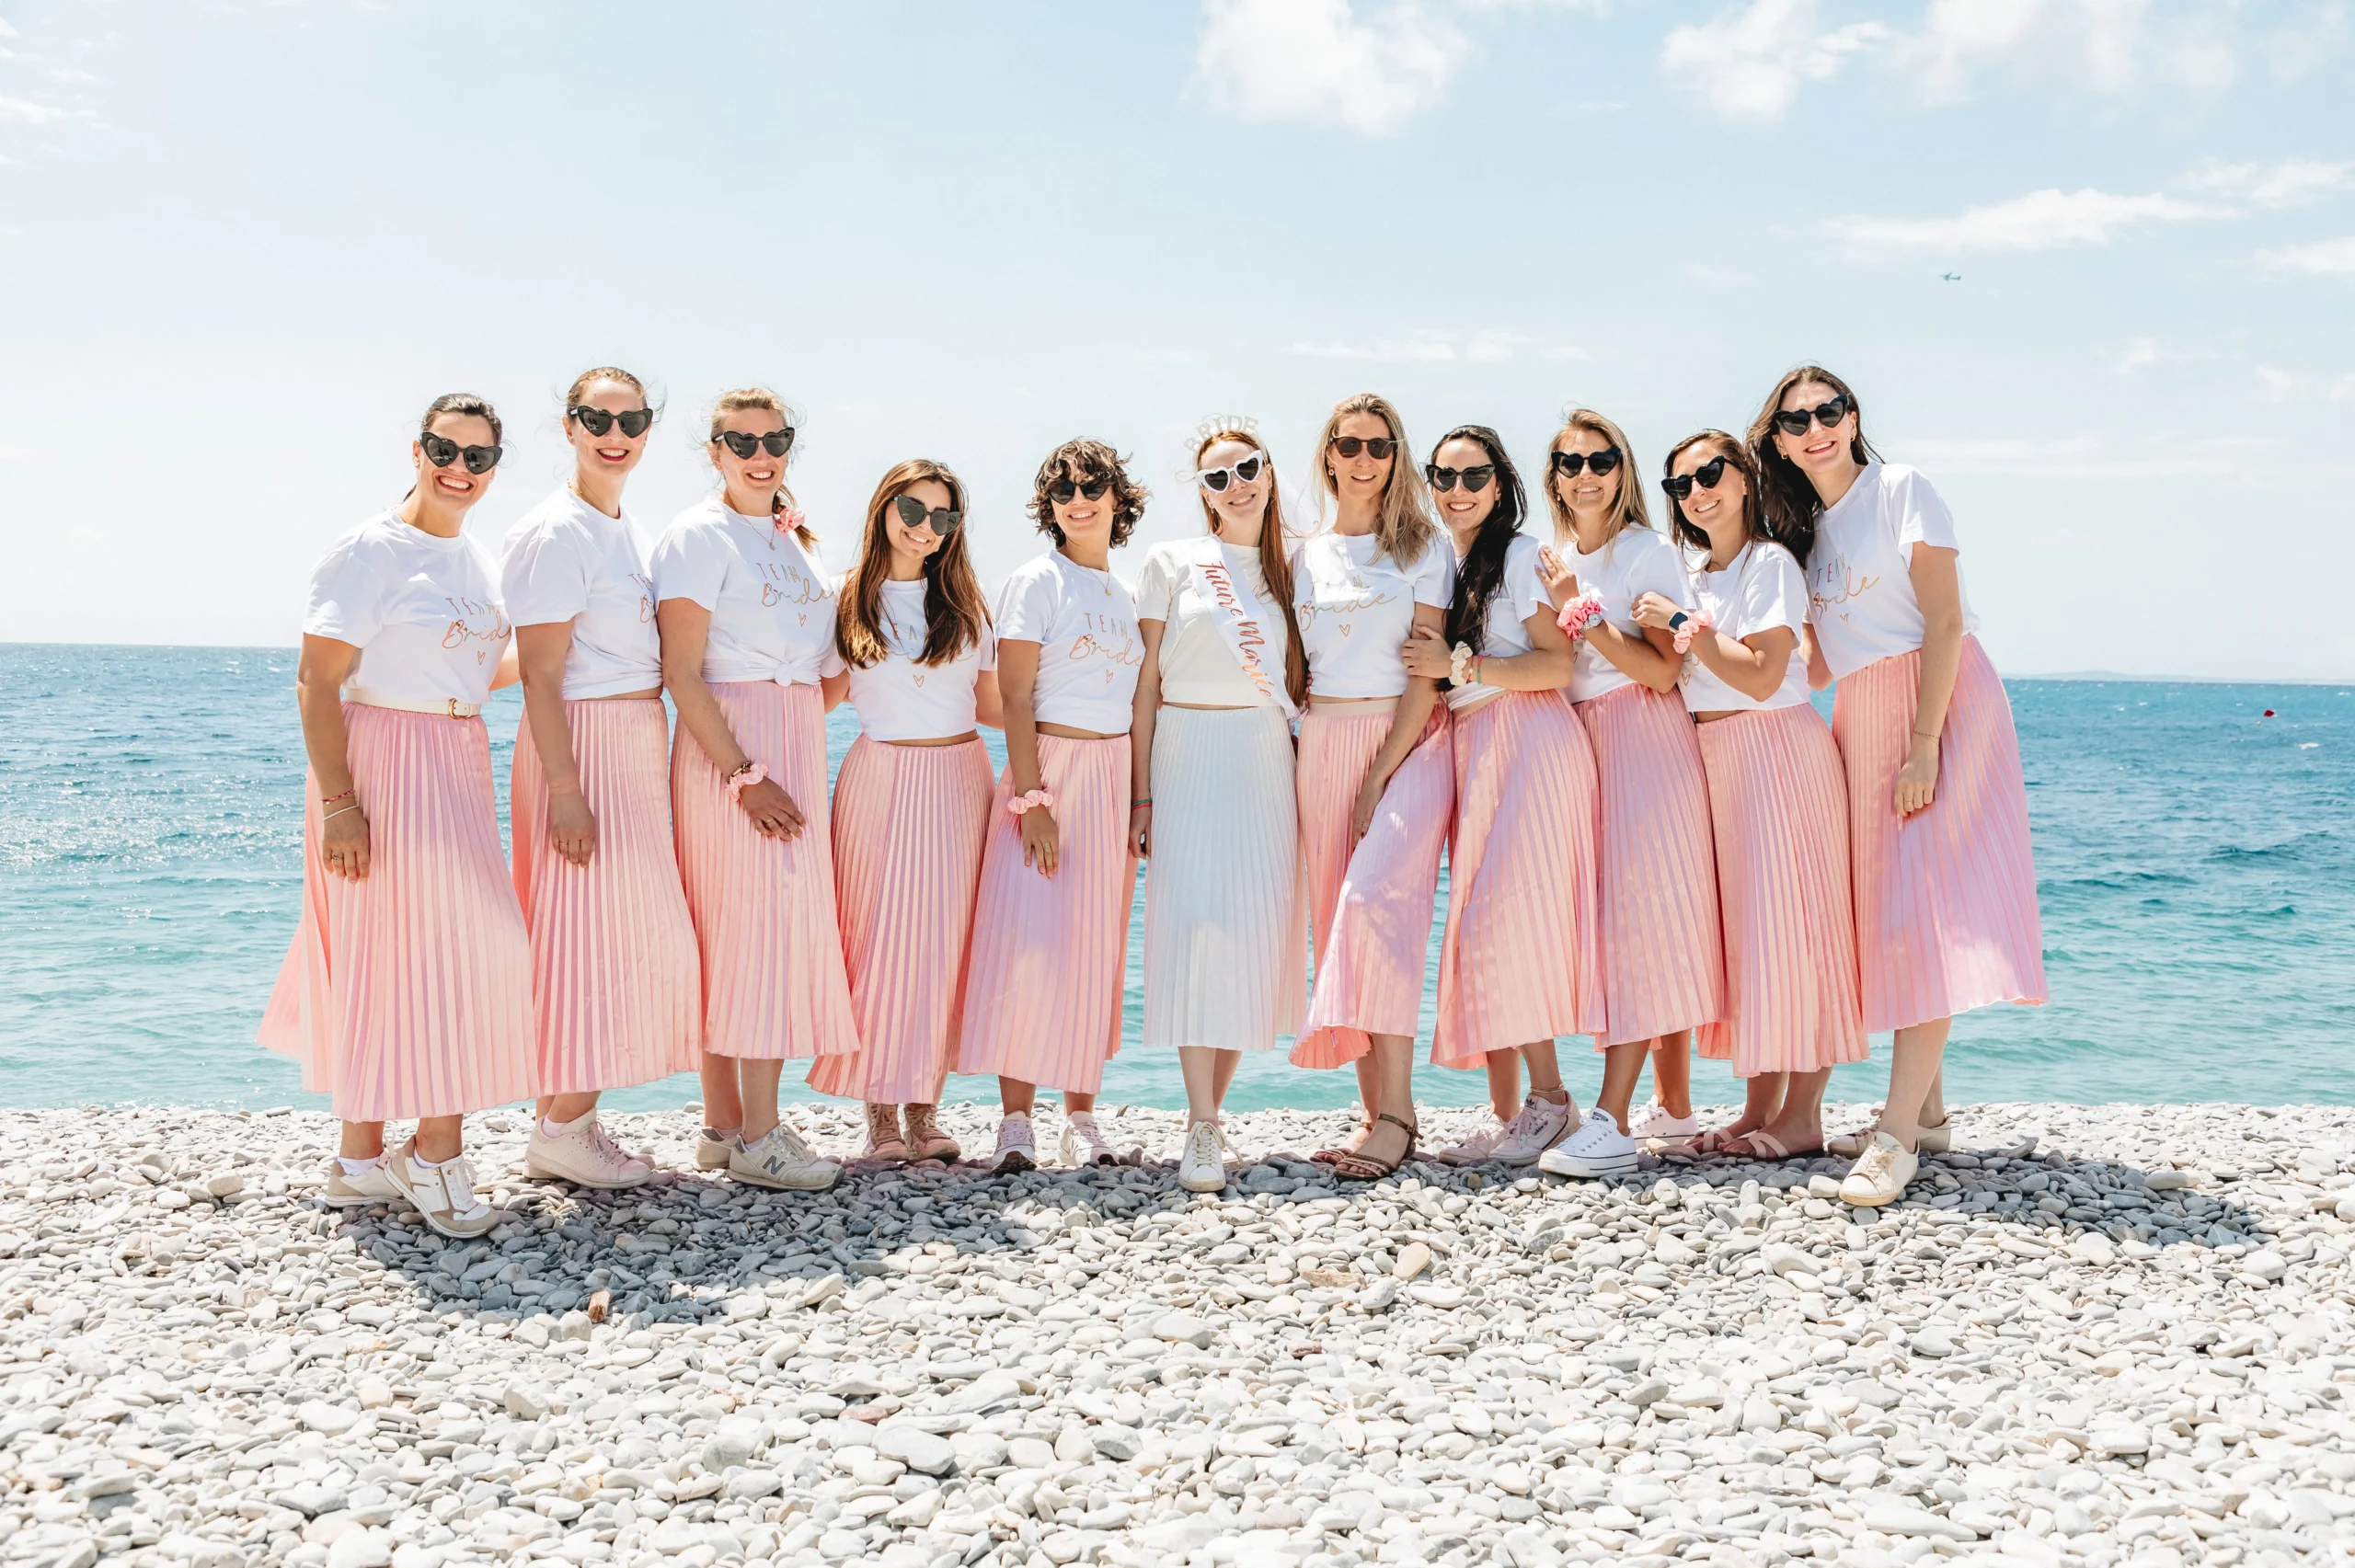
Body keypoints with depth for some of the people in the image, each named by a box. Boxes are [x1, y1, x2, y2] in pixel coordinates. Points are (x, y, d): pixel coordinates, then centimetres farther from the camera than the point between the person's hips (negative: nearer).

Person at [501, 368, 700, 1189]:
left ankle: (565, 1116, 21)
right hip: (582, 748, -9)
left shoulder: (628, 530, 15)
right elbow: (541, 677, -18)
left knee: (626, 936, 11)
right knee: (595, 935, -6)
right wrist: (566, 791, -22)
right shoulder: (554, 533, -12)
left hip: (637, 745, 9)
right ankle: (561, 1130, 5)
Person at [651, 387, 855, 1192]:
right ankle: (755, 1135, -3)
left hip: (797, 741, 8)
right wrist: (744, 775, -19)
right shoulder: (700, 535, -7)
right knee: (756, 921, -9)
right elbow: (682, 672, -15)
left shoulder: (795, 536, 17)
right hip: (731, 742, -8)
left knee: (782, 921, 7)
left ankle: (726, 1124, 15)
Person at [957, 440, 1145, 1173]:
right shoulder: (1036, 582, -3)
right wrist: (1031, 798, -17)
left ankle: (1082, 1117, 12)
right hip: (1049, 767, -6)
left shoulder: (1125, 592, 15)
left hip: (1115, 781, 6)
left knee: (1098, 946, 6)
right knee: (1030, 938, -11)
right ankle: (1016, 1121, -5)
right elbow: (1014, 699, -9)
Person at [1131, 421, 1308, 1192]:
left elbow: (1297, 684, 15)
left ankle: (1210, 1112, 12)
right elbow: (1145, 684, 2)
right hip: (1188, 757, -3)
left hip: (1266, 760, 3)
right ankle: (1201, 1130, -12)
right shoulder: (1173, 562, 4)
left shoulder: (1287, 573, 13)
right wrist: (1141, 793, -3)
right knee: (1196, 919, -15)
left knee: (1256, 929, -1)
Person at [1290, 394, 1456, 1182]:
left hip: (1408, 741, -4)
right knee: (1337, 914, -1)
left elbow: (1426, 670, -4)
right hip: (1324, 746, 5)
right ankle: (1375, 1114, 4)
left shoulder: (1423, 546, 3)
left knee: (1377, 897, -23)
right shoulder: (1305, 557, 15)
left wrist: (1380, 773, -12)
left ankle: (1396, 1112, -21)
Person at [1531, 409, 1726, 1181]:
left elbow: (1662, 670, -14)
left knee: (1640, 912, -13)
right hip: (1582, 742, 7)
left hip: (1646, 741, -7)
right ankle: (1673, 1108, 15)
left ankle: (1611, 1123, -19)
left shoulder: (1648, 553, -5)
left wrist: (1580, 611, -17)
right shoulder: (1555, 561, 15)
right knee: (1627, 919, 8)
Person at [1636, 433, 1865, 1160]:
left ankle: (1802, 1114, -2)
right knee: (1739, 920, 7)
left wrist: (1684, 625, -16)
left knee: (1785, 914, -7)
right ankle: (1760, 1106, 12)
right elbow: (1672, 675, 18)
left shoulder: (1771, 563, -7)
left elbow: (1761, 677, -17)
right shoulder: (1691, 574, 15)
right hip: (1712, 755, 8)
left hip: (1776, 750, -8)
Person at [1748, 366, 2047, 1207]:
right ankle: (1927, 1108, 14)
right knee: (1885, 905, 5)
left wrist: (1924, 743, -21)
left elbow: (1944, 620, -13)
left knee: (1923, 903, -14)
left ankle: (1897, 1134, -18)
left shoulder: (1901, 489, -6)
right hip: (1861, 722, 7)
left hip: (1941, 704, -7)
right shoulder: (1803, 528, 15)